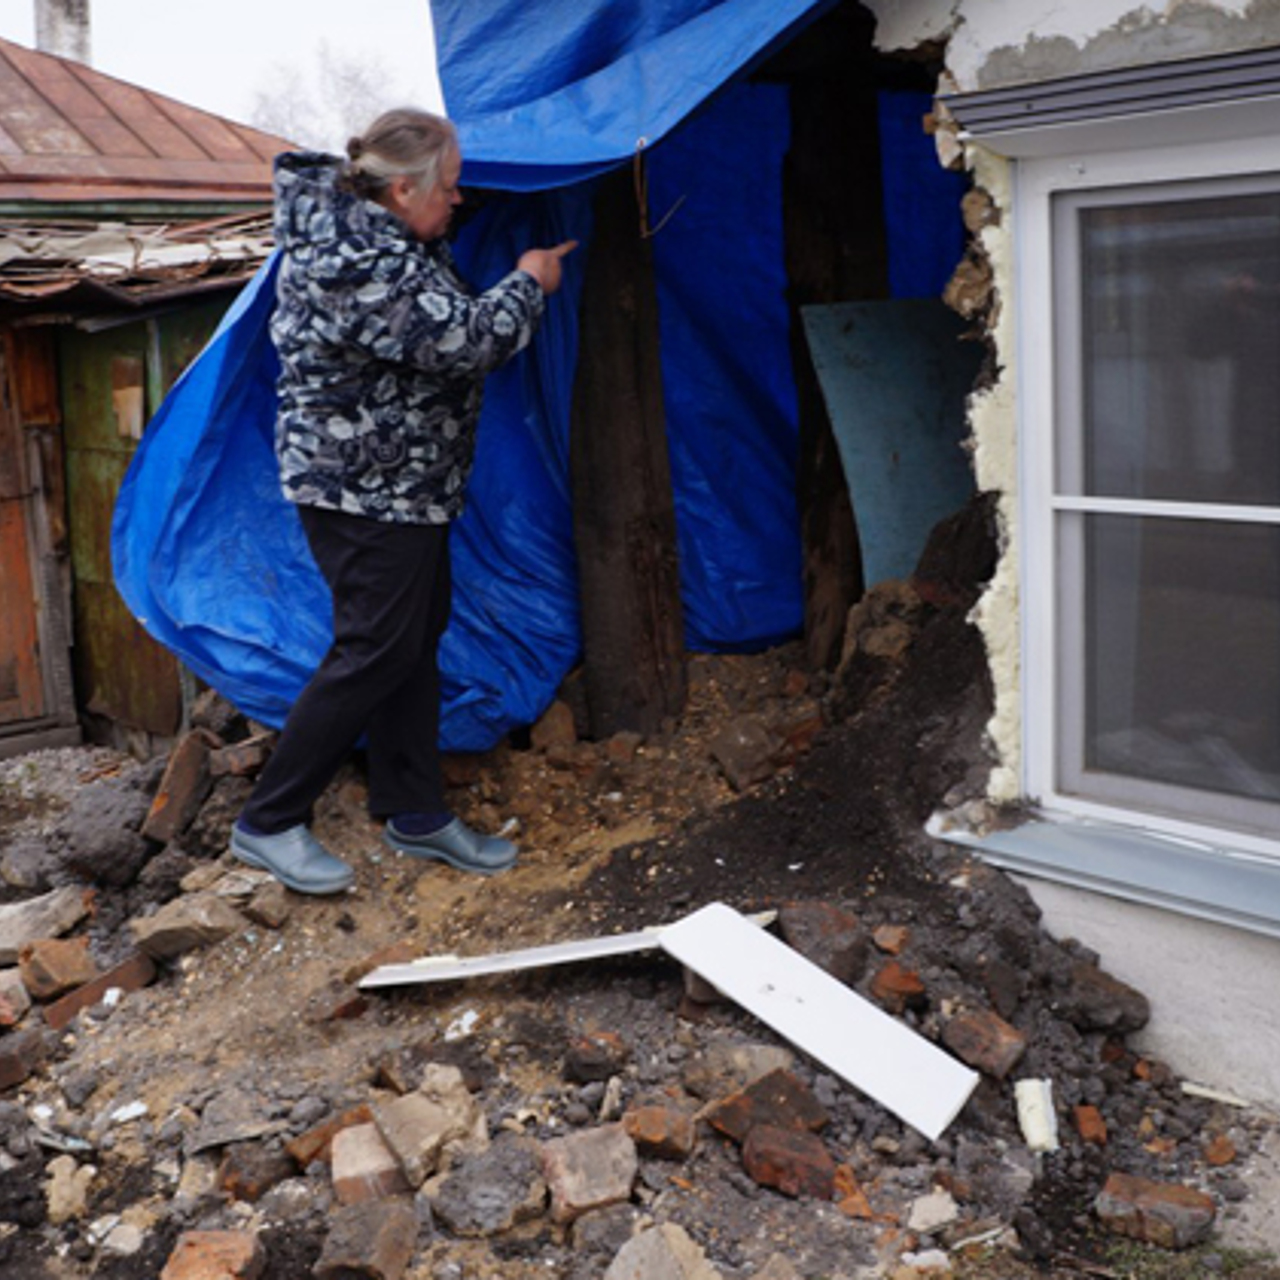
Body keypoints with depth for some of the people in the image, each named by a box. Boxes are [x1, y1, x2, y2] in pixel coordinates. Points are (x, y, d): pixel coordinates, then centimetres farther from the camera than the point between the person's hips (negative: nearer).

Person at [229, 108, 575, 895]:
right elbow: (463, 340, -25)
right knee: (377, 648, -6)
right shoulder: (360, 264, -24)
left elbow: (444, 318, 26)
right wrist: (529, 285, -8)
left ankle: (415, 813, 24)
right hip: (366, 485, -11)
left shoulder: (357, 221, 8)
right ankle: (270, 823, 5)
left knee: (419, 637, 14)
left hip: (402, 482, 11)